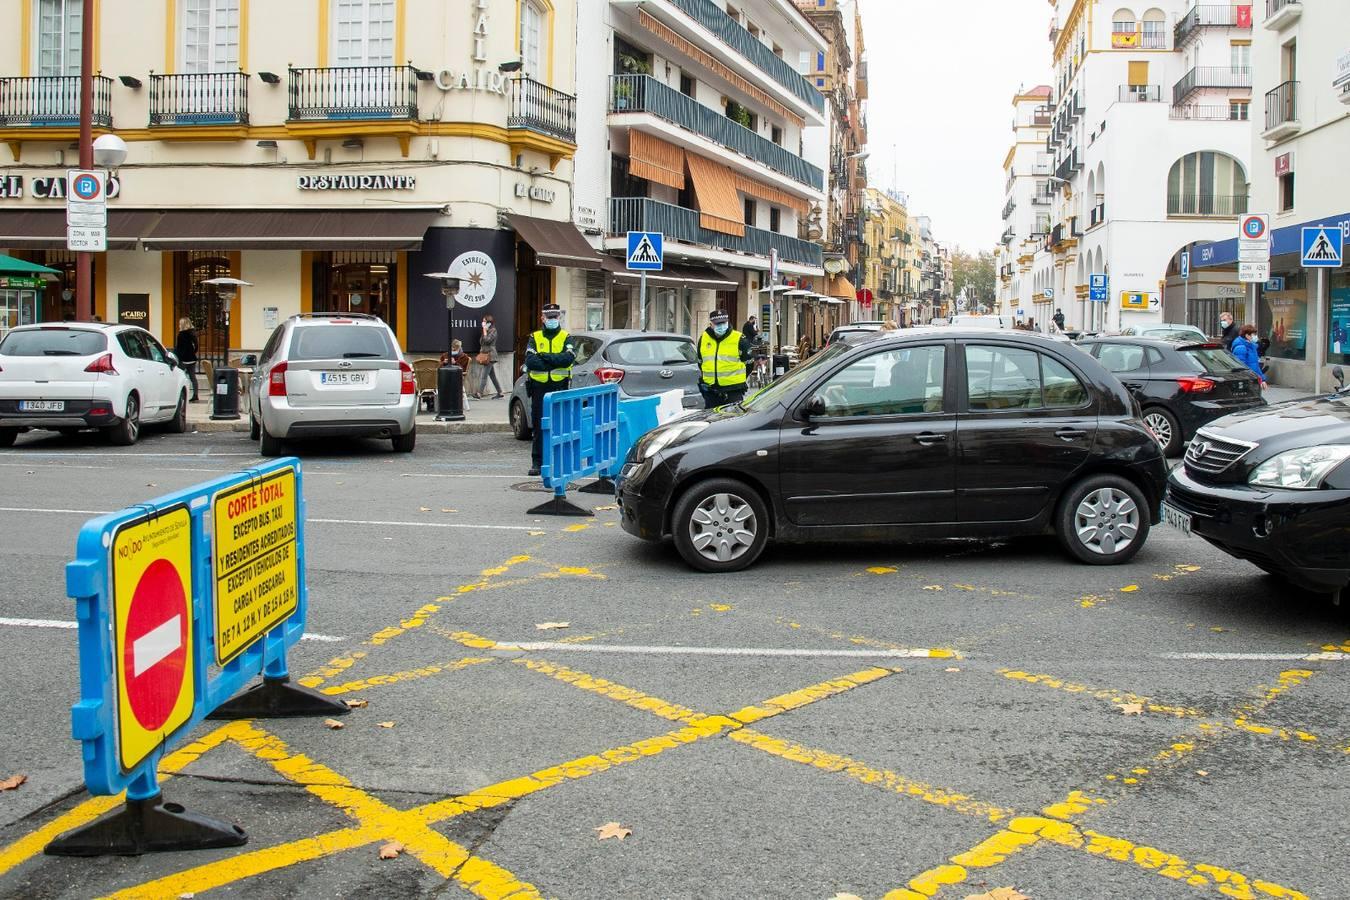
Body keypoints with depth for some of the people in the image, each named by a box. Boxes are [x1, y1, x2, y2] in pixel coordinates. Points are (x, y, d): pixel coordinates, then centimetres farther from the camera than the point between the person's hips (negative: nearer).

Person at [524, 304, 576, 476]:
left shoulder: (566, 337, 8)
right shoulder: (535, 338, 10)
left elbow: (569, 357, -12)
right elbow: (530, 361, -7)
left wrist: (545, 356, -14)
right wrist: (555, 362, -12)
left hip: (560, 387, -1)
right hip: (539, 387, 1)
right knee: (539, 426, 3)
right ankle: (537, 462, 7)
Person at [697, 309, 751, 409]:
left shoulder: (739, 339, -4)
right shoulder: (703, 339, 9)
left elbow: (748, 362, 4)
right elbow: (700, 362, 22)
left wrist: (739, 378, 3)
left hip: (733, 390, -4)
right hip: (710, 389, 4)